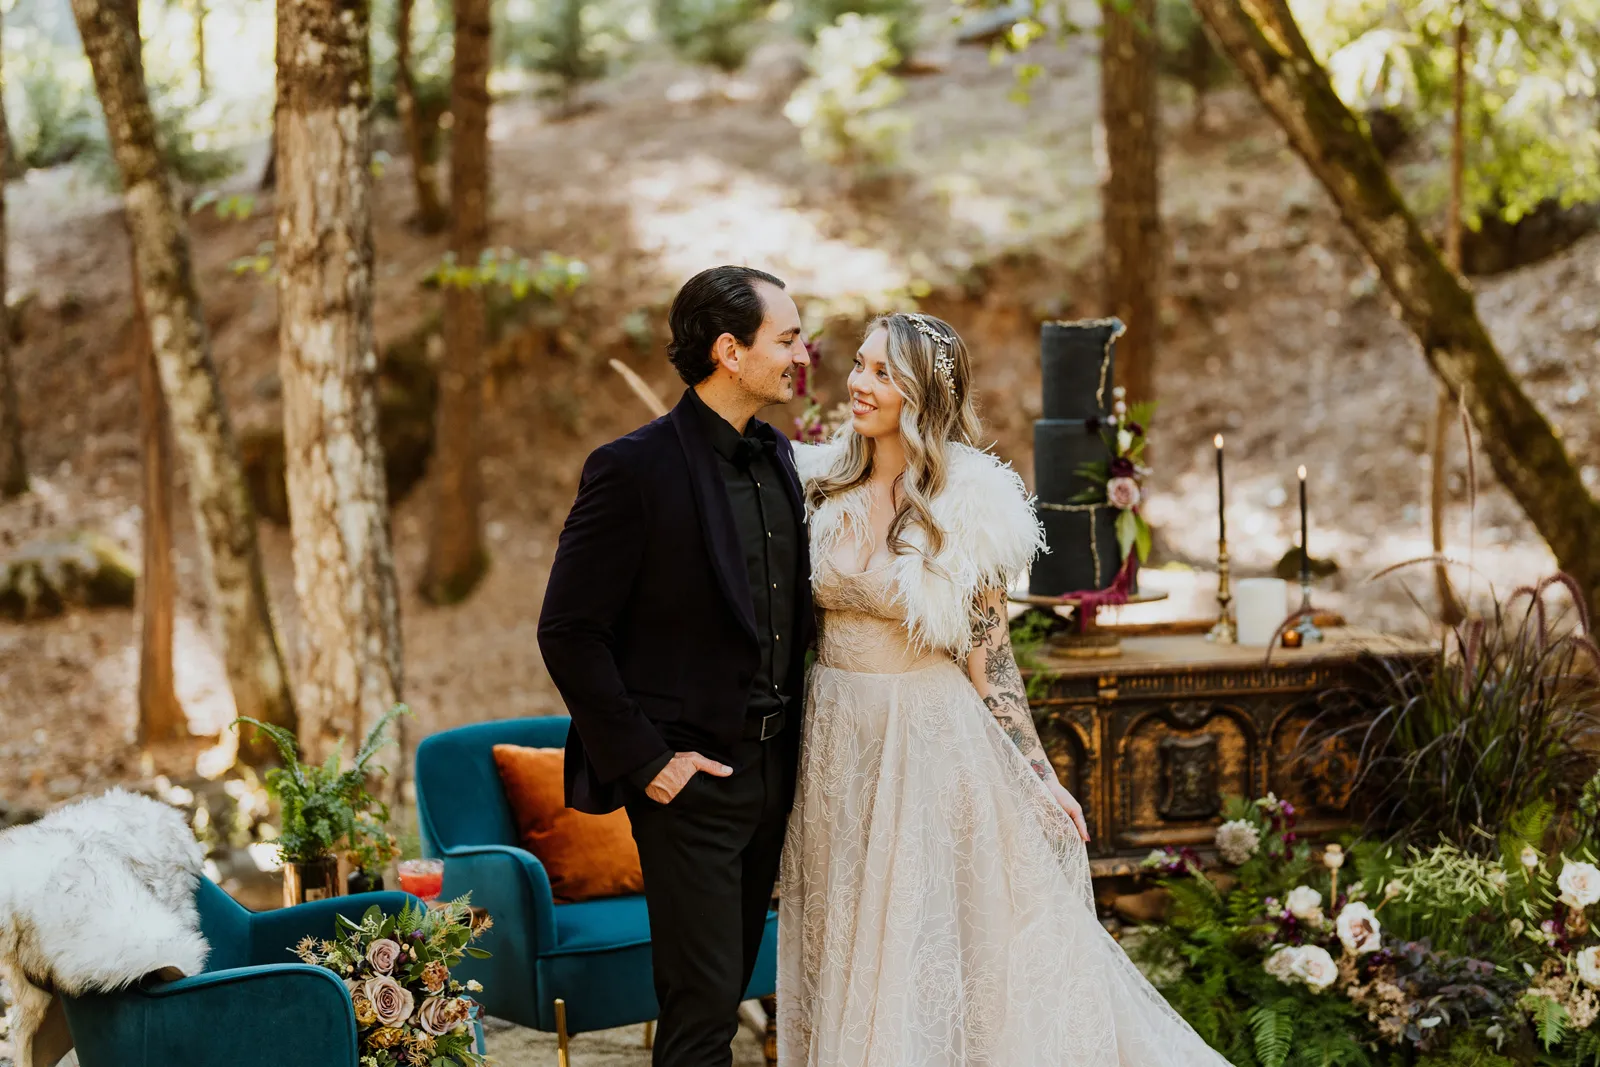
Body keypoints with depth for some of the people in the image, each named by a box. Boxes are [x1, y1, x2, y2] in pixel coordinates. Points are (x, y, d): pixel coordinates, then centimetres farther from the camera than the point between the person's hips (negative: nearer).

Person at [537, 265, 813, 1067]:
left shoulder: (776, 458, 10)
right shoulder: (635, 468, -14)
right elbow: (568, 632, -14)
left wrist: (792, 742, 10)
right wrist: (642, 761, -15)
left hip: (770, 771, 7)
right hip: (690, 777, -7)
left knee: (725, 990, 14)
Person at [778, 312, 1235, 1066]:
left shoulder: (968, 508, -10)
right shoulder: (819, 485, 1)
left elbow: (989, 657, -6)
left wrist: (1039, 777, -8)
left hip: (932, 744, -4)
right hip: (836, 743, 4)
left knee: (935, 941, 1)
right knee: (847, 948, 12)